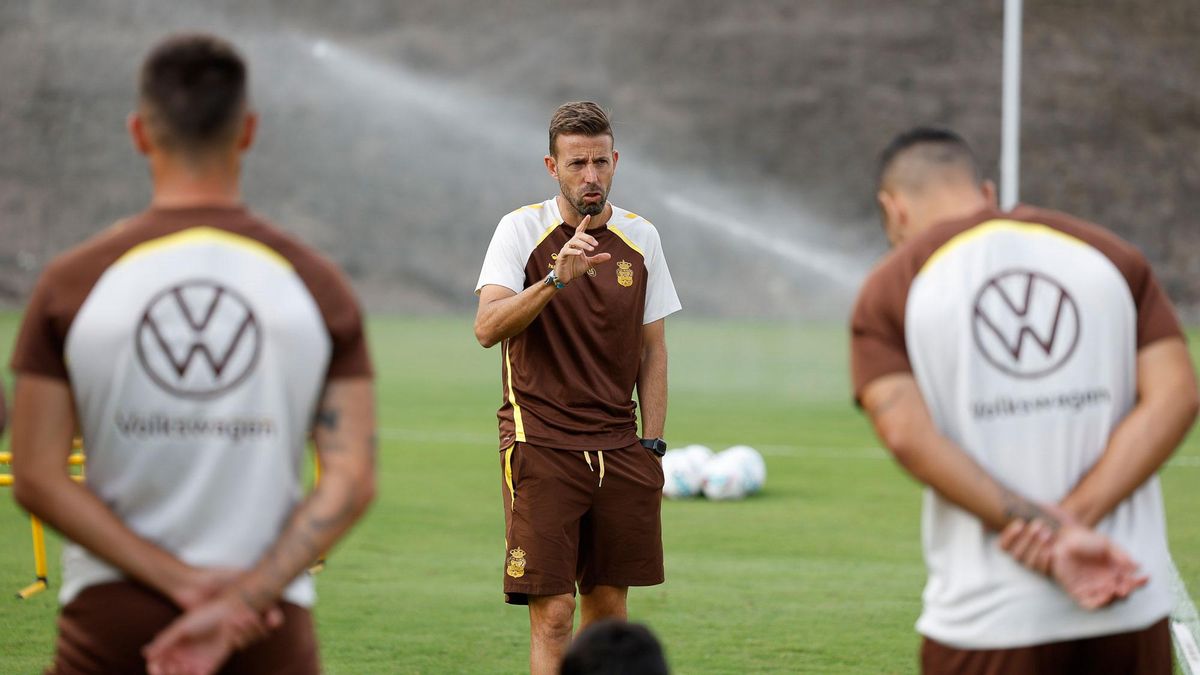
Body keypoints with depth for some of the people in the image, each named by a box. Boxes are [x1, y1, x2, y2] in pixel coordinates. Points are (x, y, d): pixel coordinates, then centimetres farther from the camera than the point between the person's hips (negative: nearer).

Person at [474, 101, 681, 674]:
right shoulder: (522, 230, -4)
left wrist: (651, 445, 6)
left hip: (618, 450, 4)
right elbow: (487, 327, -18)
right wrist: (555, 279, -31)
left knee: (607, 604, 7)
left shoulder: (640, 237, 7)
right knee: (553, 614, -9)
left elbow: (653, 349, 13)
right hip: (541, 447, -4)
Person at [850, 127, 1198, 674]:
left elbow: (908, 436, -11)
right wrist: (1076, 518, -11)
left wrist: (1049, 528, -14)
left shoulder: (889, 288, 4)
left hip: (986, 623, -2)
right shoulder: (1112, 256, 11)